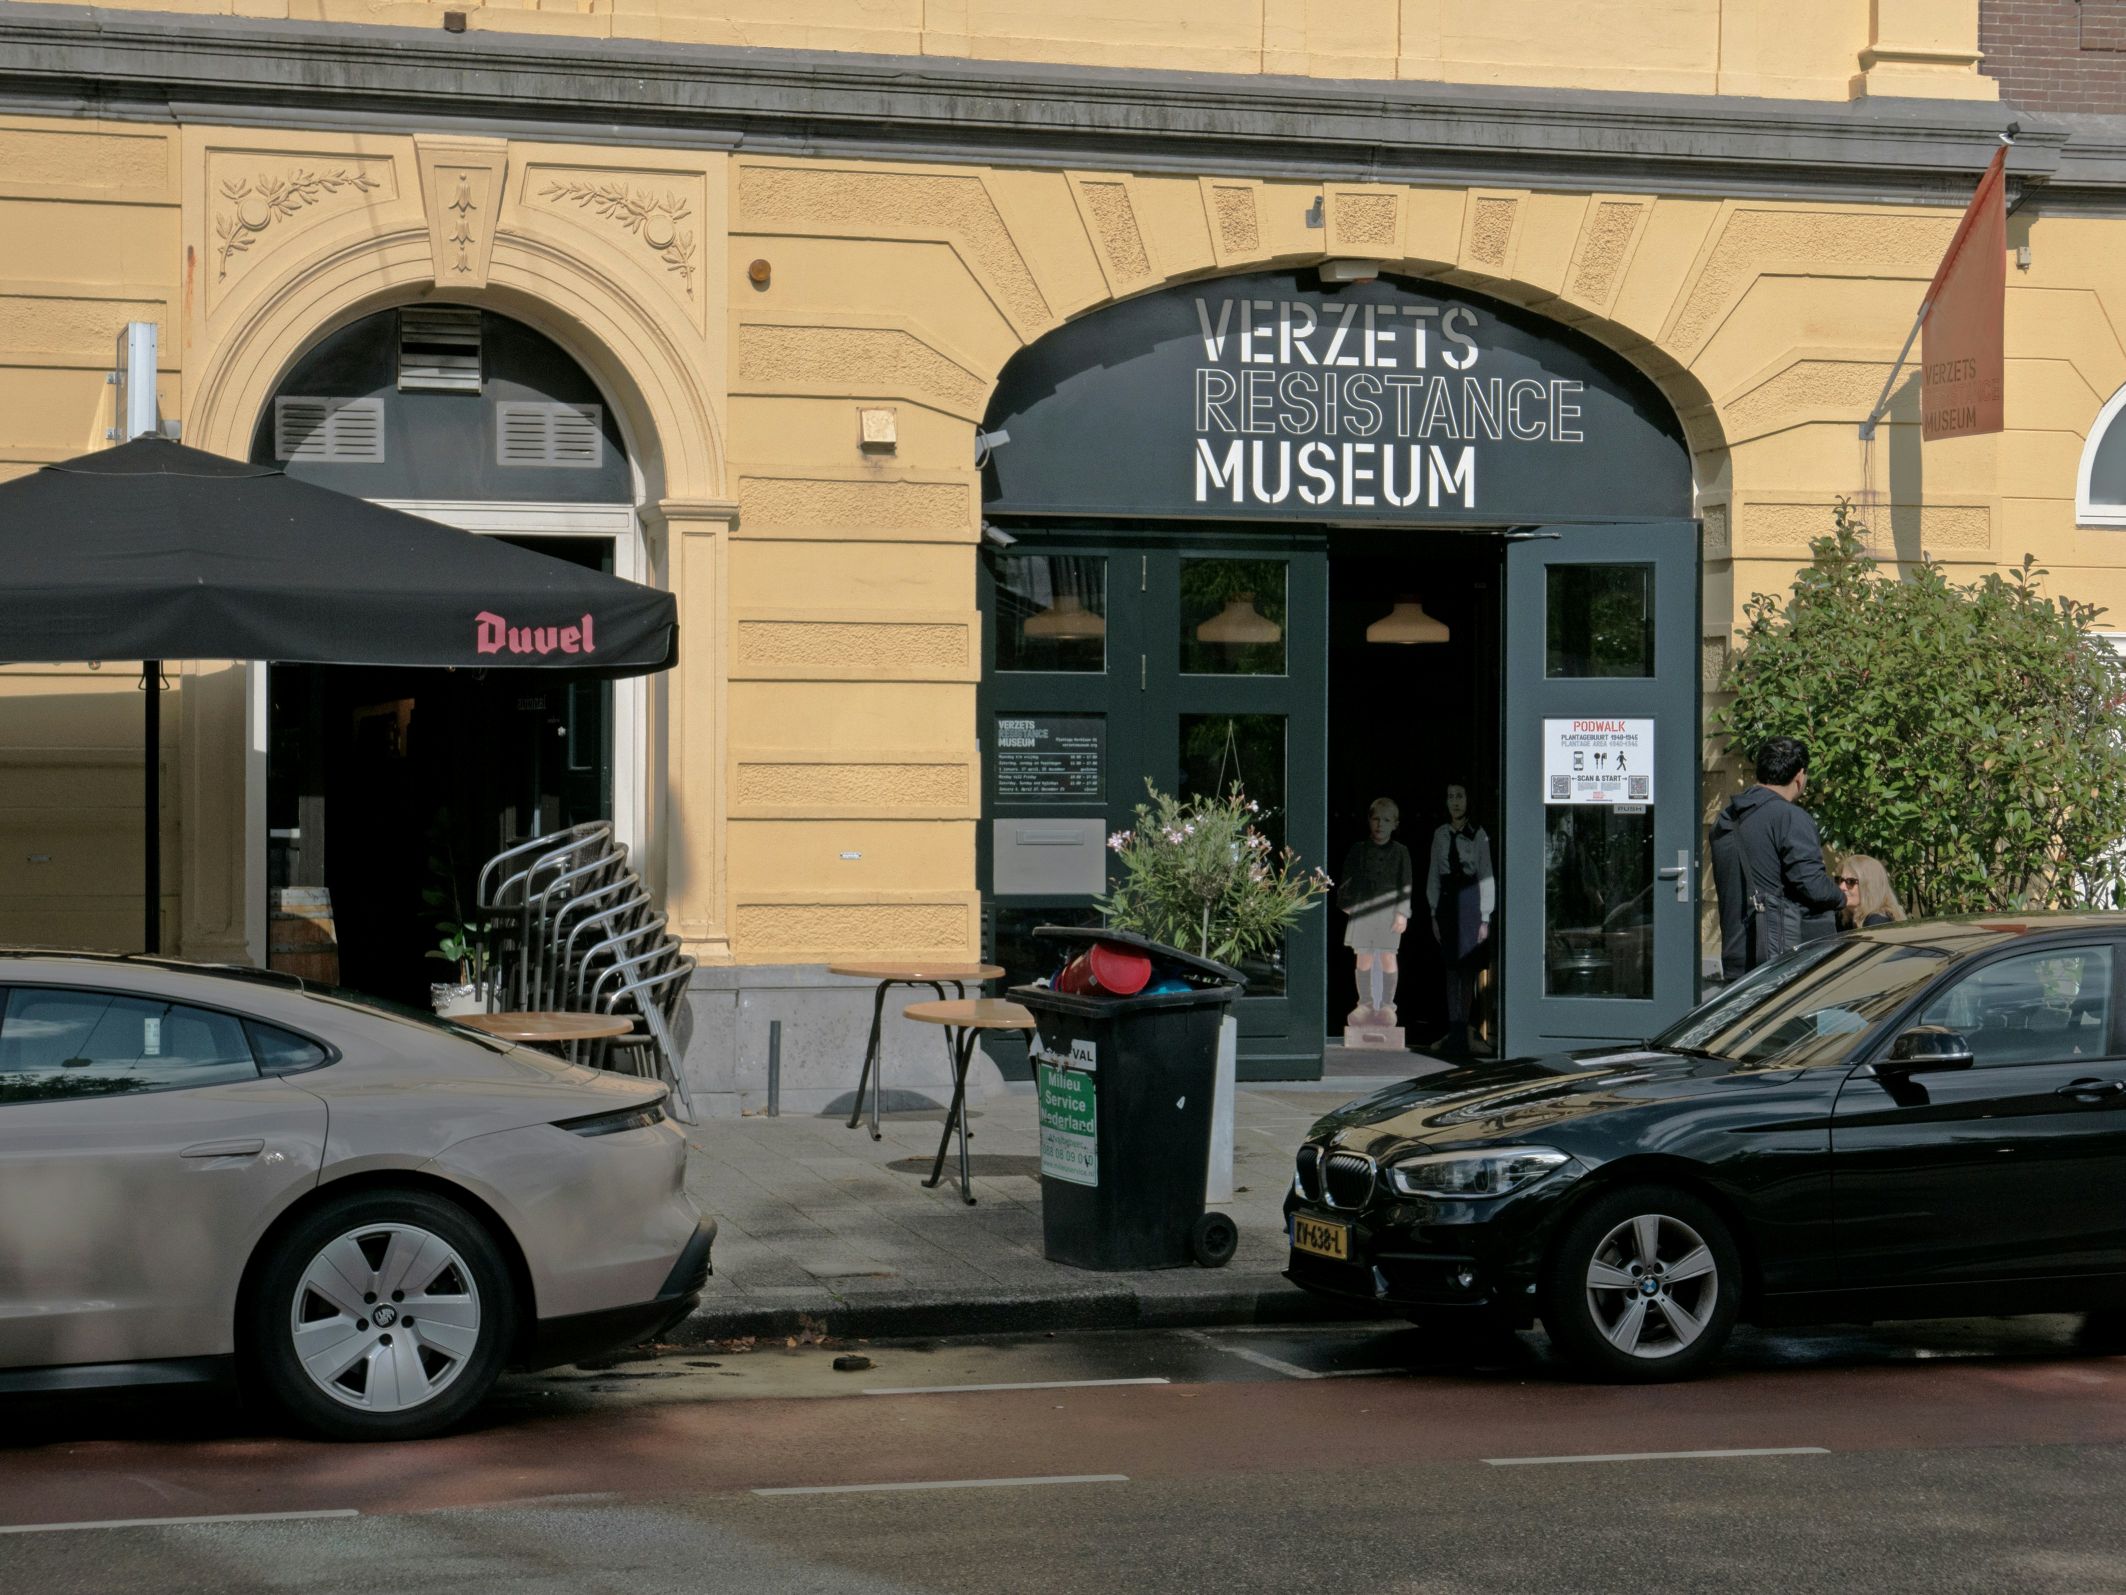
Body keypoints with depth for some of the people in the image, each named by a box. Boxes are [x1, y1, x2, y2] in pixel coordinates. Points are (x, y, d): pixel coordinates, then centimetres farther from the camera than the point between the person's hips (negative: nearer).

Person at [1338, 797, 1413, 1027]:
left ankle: (1387, 1005, 6)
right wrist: (1345, 903, 3)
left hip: (1389, 910, -1)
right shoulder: (1358, 850, 9)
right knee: (1364, 957, 3)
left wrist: (1402, 913, -5)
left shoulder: (1400, 852, 6)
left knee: (1387, 957, -1)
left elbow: (1405, 885, 3)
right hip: (1362, 909, 1)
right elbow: (1347, 879, 13)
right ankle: (1365, 1003, 13)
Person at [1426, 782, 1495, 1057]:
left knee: (1467, 968, -1)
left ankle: (1460, 1033, 4)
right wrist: (1434, 914, 8)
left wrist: (1485, 918, -6)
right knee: (1451, 969, 3)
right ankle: (1455, 1032, 6)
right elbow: (1434, 876, 13)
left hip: (1470, 901, -3)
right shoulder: (1440, 835, 9)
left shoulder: (1478, 835, -2)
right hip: (1447, 901, 3)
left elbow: (1486, 877, -3)